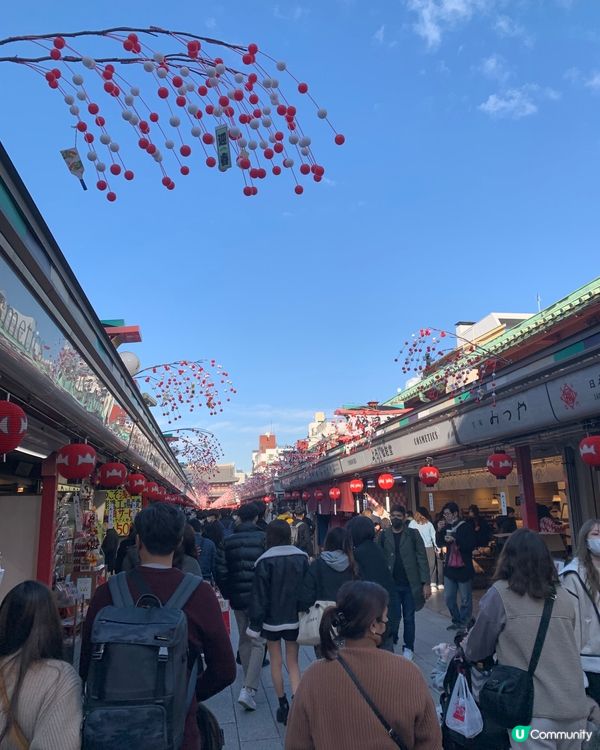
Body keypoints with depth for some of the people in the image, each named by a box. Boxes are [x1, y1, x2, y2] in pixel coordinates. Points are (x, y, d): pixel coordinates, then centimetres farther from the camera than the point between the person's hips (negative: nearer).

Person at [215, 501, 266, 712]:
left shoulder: (228, 541, -1)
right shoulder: (263, 538, -10)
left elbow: (221, 572, 0)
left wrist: (228, 595, 12)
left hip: (237, 599, 4)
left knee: (244, 640, 19)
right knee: (258, 642, 3)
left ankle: (250, 684, 30)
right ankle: (248, 689, -8)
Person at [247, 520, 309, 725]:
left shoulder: (265, 561, -14)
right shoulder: (302, 557, -4)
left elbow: (259, 595, -11)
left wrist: (255, 623, -3)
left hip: (272, 619, -2)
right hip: (295, 618, 3)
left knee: (276, 661, 14)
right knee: (293, 662, 11)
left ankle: (283, 705, 20)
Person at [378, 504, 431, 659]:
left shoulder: (413, 534, -1)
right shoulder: (384, 535, 1)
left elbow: (422, 559, -3)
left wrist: (426, 583, -9)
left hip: (410, 584, 0)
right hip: (391, 584, 0)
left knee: (409, 618, 9)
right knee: (394, 617, 2)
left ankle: (408, 648, 24)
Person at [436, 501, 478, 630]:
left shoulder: (466, 526, -9)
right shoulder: (447, 527, 8)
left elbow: (472, 545, -17)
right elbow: (440, 544, 11)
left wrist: (455, 540, -23)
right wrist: (440, 531, -4)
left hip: (464, 568, -6)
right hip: (449, 568, 6)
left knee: (465, 599, 1)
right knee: (449, 598, 10)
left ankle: (465, 623, 15)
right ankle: (456, 621, 25)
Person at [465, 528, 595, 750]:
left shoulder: (500, 594, -8)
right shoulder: (564, 596, 6)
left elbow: (475, 653, -1)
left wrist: (467, 645, 22)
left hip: (534, 711, -5)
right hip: (576, 709, 6)